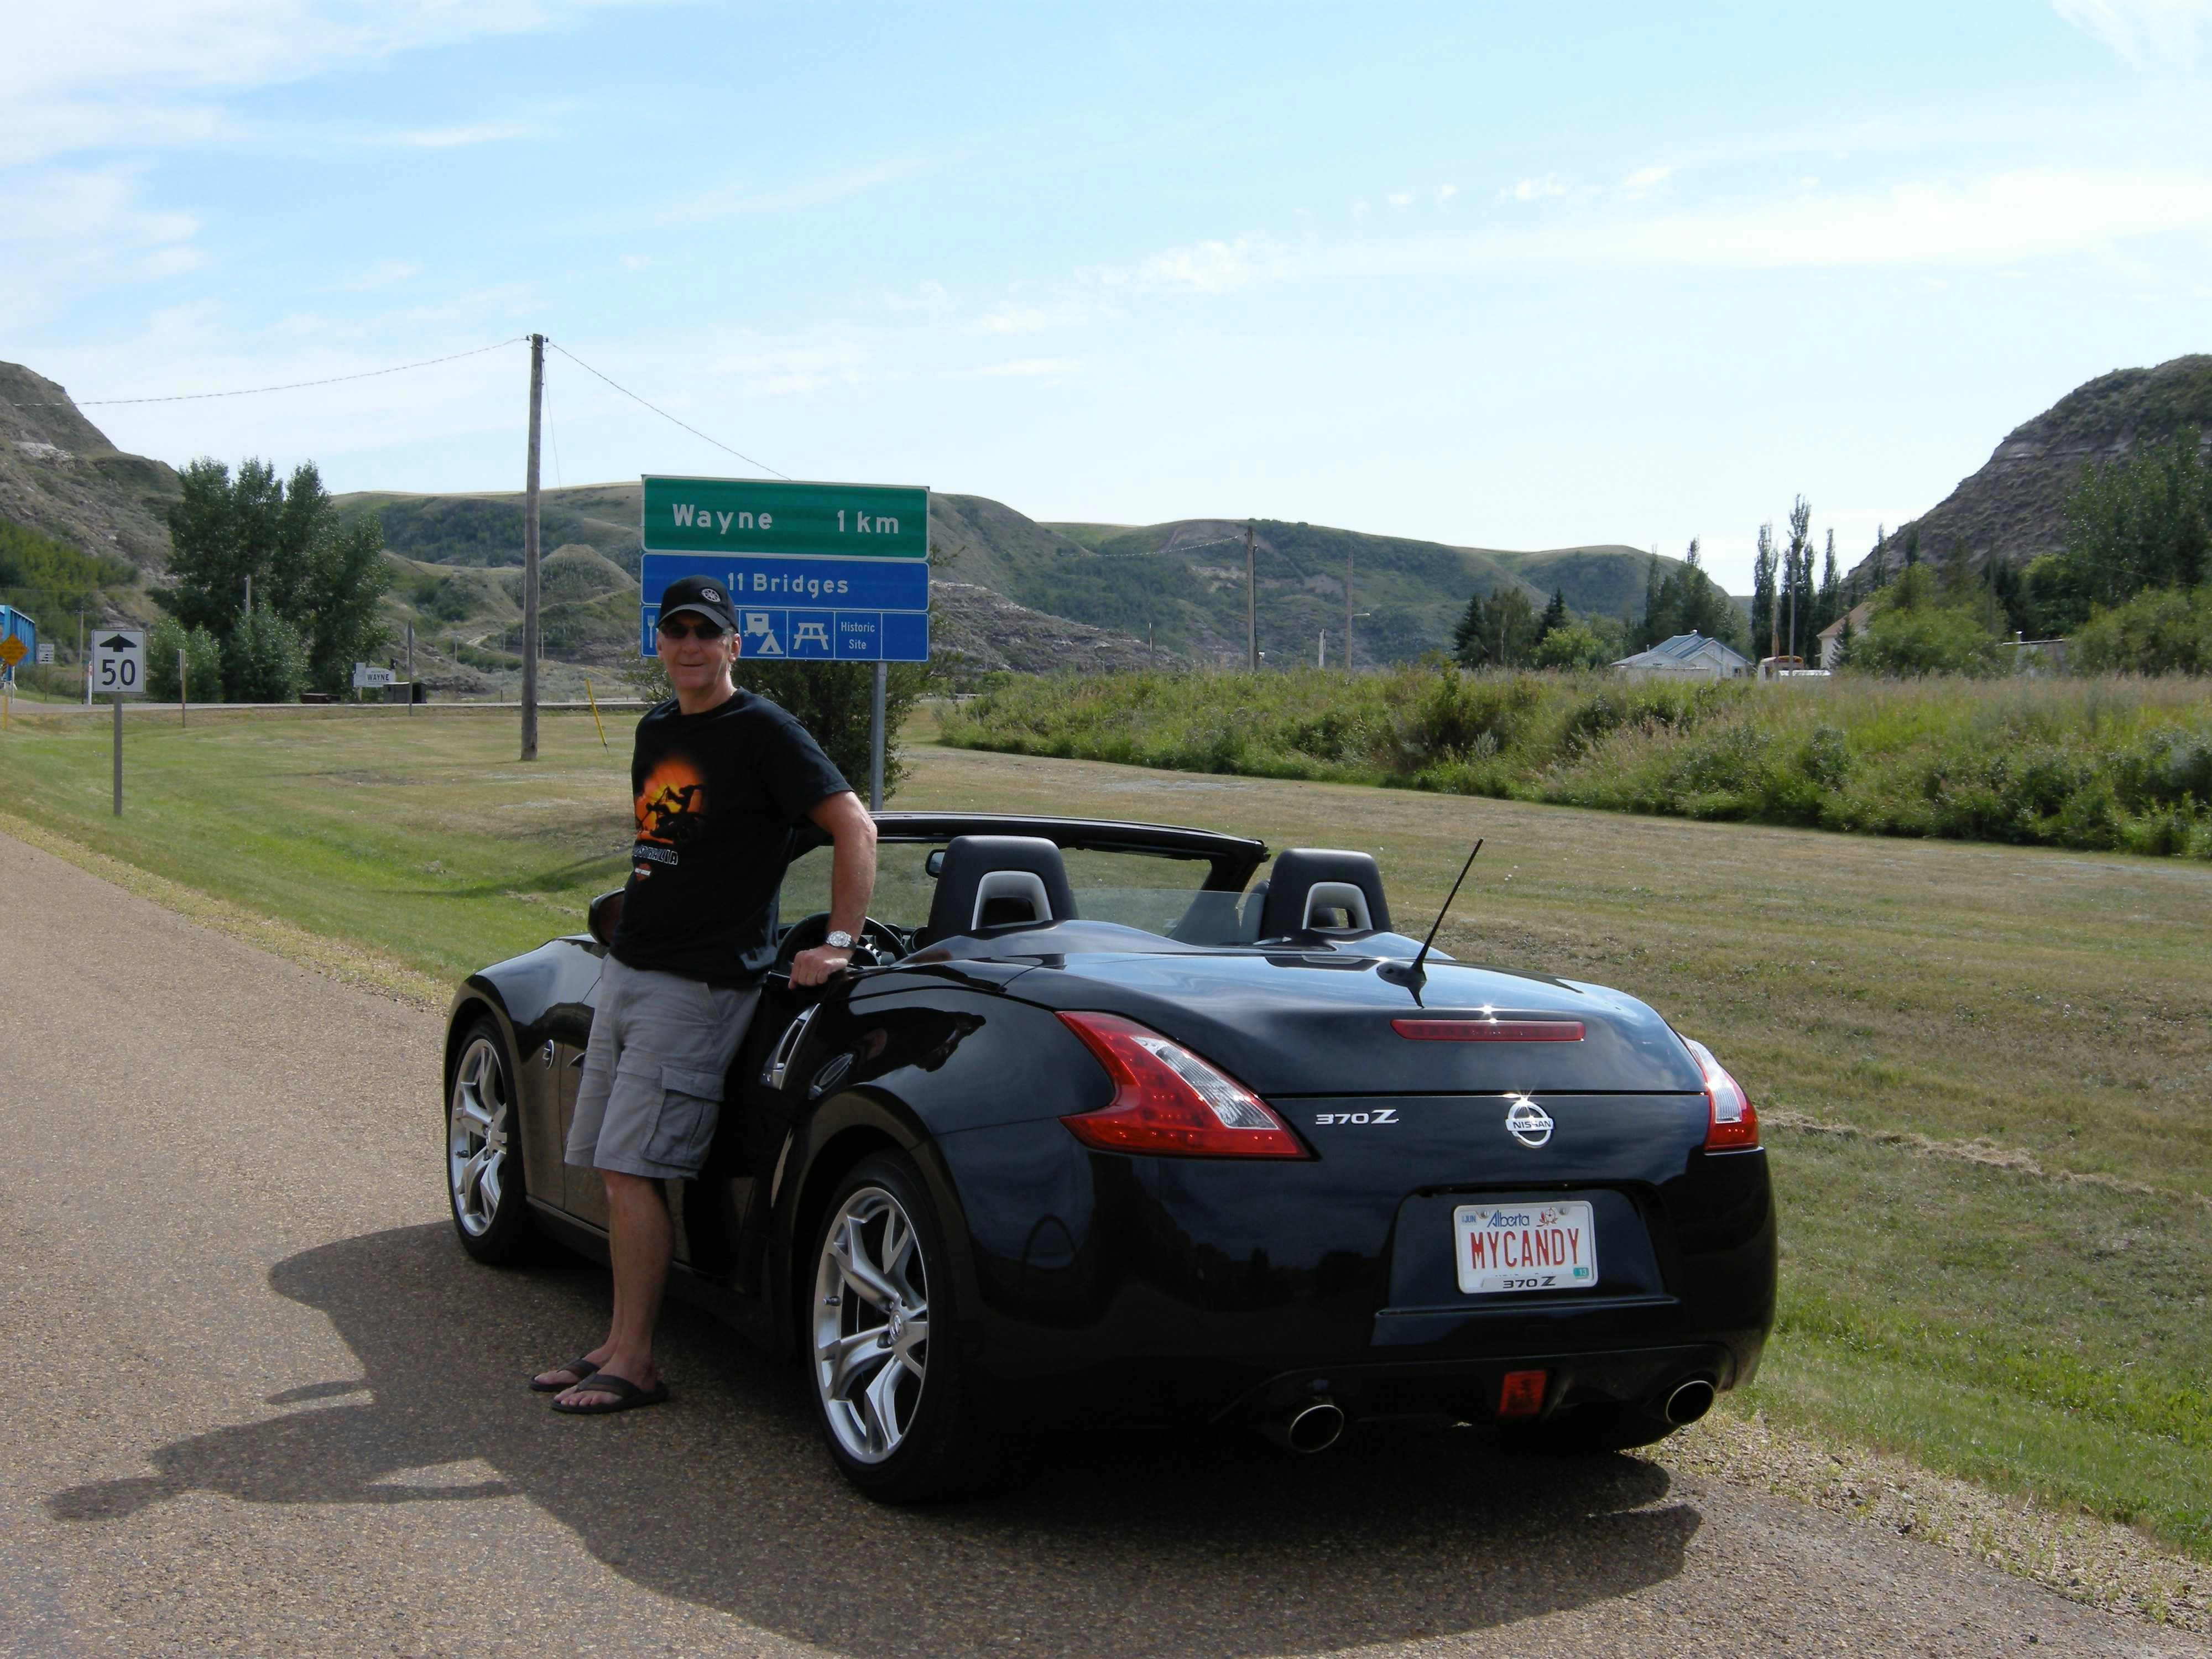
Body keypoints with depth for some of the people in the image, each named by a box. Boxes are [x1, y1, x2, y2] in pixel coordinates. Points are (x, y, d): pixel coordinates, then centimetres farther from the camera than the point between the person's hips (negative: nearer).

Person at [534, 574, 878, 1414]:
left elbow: (854, 826, -15)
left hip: (698, 986, -8)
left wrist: (837, 944, -20)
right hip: (625, 969, 8)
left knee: (634, 1169, -12)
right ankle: (622, 1341, 16)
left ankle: (635, 1365, -5)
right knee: (615, 1169, 8)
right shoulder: (655, 730, 15)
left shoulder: (762, 731, -9)